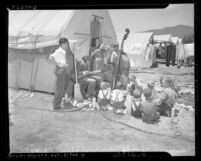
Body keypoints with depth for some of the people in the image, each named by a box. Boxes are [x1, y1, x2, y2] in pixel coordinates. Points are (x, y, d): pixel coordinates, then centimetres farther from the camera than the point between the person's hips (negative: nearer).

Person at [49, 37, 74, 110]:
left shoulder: (67, 51, 11)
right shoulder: (59, 51, -14)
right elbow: (50, 57, -24)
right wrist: (59, 64, -23)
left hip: (67, 72, 9)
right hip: (61, 71, -9)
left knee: (68, 89, 15)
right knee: (60, 89, -2)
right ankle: (56, 106, 8)